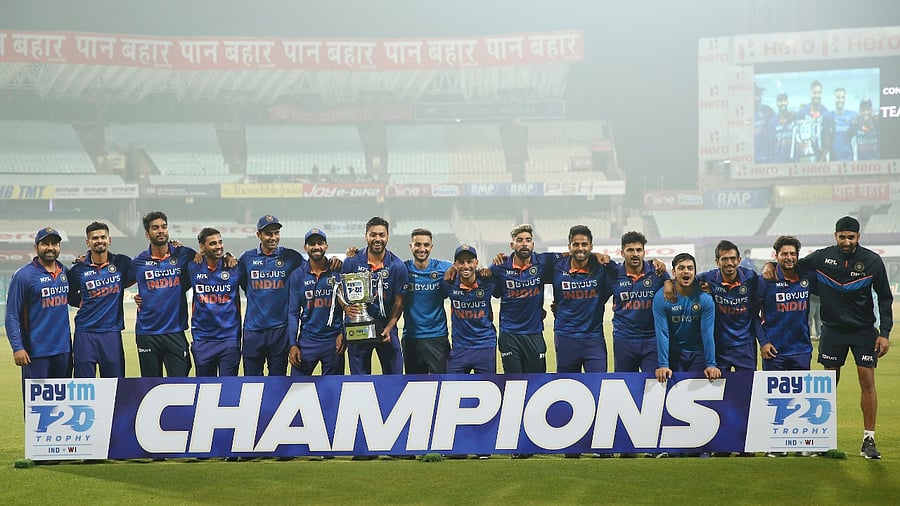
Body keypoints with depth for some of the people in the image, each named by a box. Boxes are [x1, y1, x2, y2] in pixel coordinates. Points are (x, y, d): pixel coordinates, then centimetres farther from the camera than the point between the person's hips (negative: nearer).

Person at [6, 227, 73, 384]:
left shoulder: (65, 272, 10)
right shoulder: (23, 275, -7)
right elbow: (12, 315, -9)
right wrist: (17, 347, -16)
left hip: (63, 348, 6)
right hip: (36, 351, -6)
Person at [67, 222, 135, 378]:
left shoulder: (121, 263, 2)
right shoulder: (78, 270, 1)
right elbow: (69, 297, 14)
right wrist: (84, 303, 4)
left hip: (112, 332, 1)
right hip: (85, 333, -1)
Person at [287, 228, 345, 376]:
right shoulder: (298, 275, 3)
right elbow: (293, 313, 4)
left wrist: (343, 333, -5)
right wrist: (293, 344, -3)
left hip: (333, 340, -1)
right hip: (307, 340, 1)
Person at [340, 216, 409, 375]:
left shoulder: (397, 266, -5)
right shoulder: (352, 262, -5)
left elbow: (399, 302, -2)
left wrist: (388, 329, -13)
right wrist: (346, 308, -20)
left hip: (386, 327, 0)